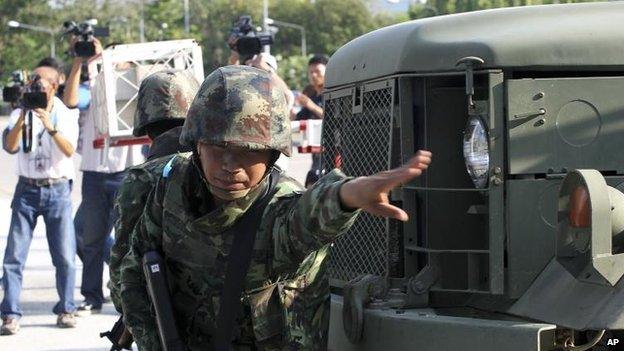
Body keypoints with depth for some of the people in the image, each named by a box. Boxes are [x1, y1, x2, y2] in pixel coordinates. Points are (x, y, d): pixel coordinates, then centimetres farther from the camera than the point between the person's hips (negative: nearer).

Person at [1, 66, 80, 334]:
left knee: (65, 256, -1)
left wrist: (51, 127, -25)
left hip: (58, 190, 0)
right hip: (27, 189, 0)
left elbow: (69, 150, -12)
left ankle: (65, 310, 11)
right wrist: (22, 118, -22)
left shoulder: (66, 116, 4)